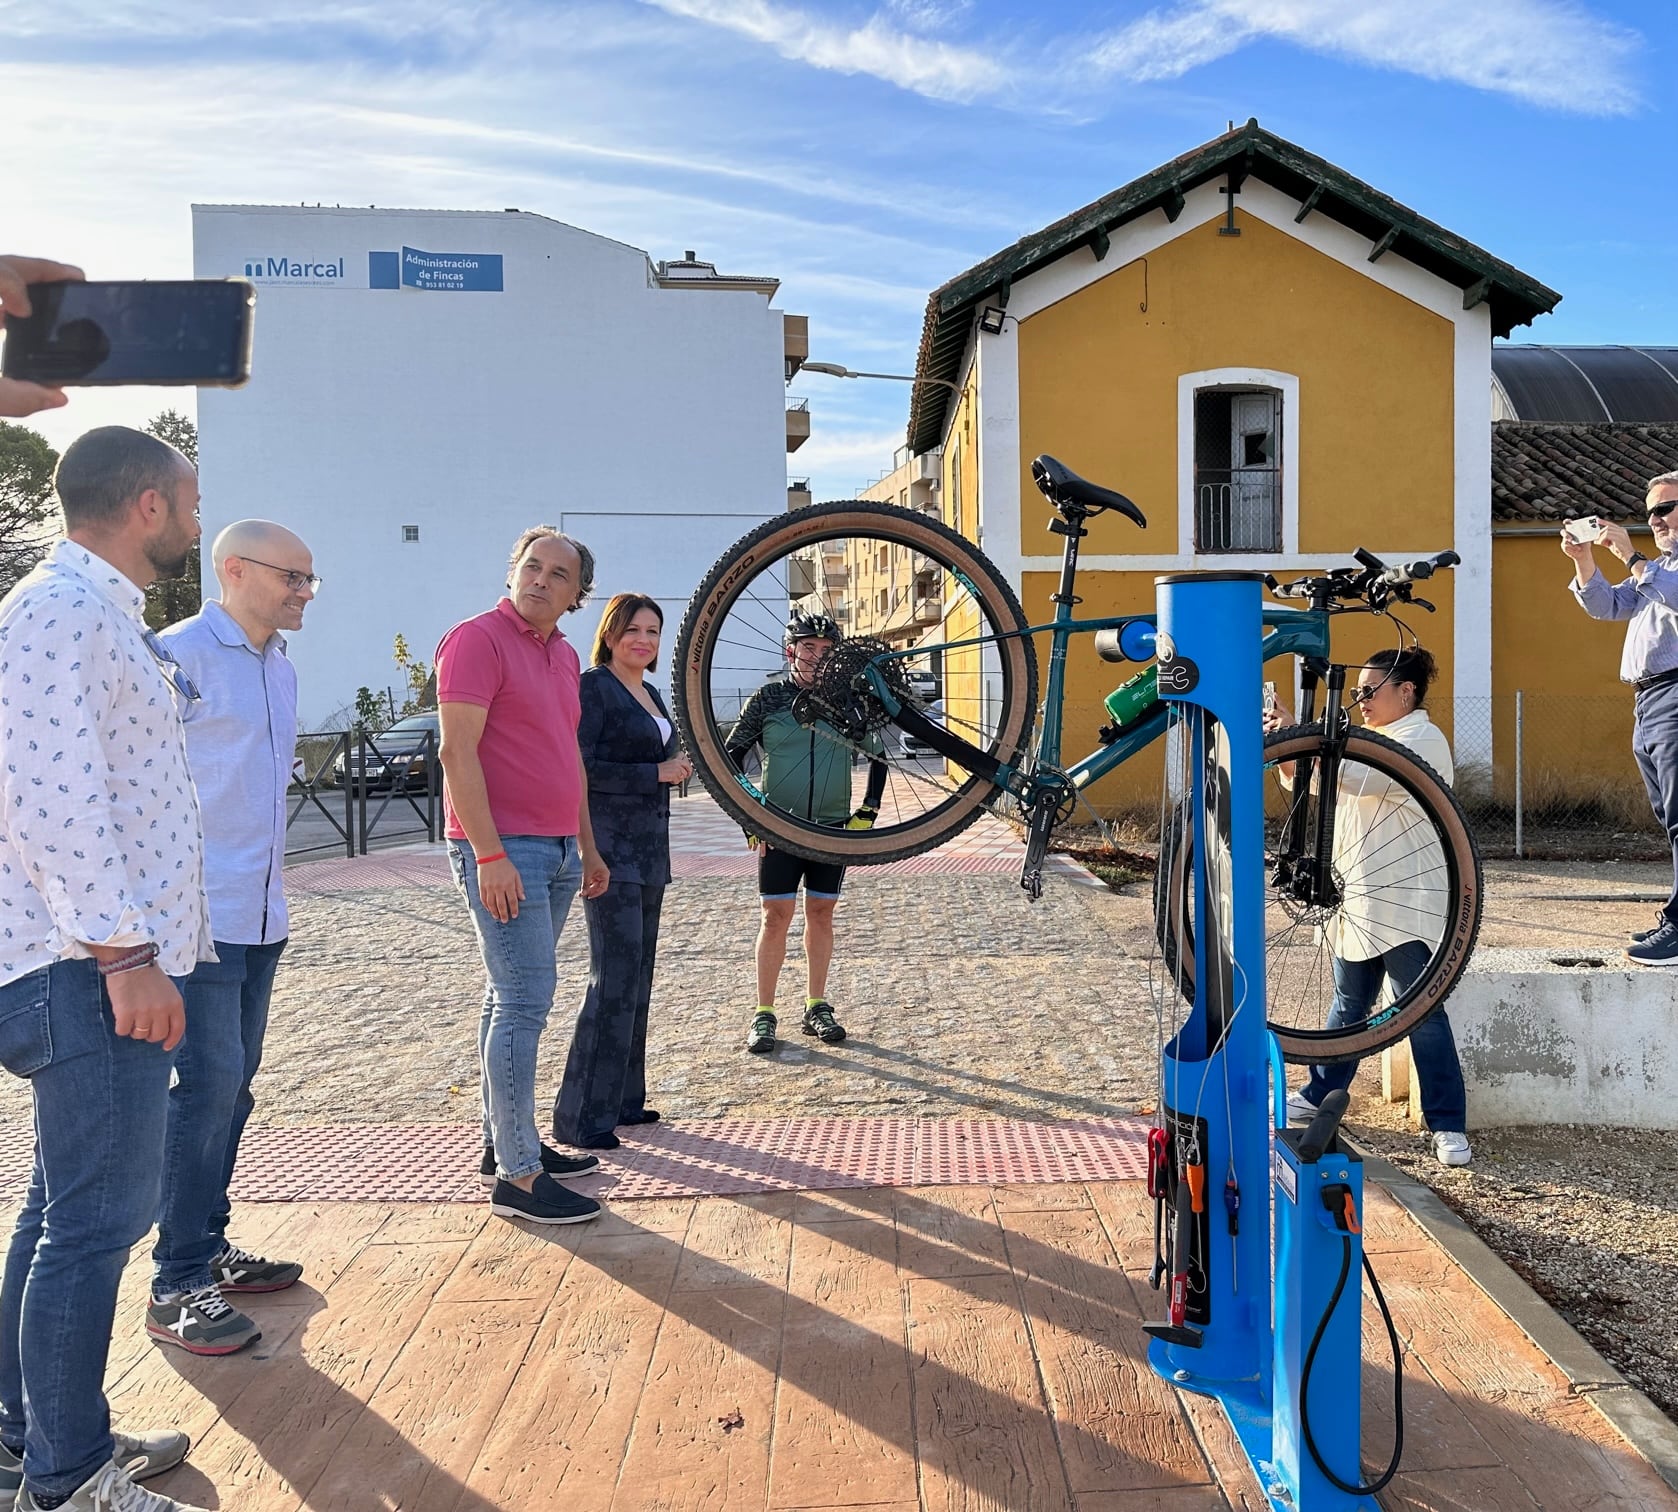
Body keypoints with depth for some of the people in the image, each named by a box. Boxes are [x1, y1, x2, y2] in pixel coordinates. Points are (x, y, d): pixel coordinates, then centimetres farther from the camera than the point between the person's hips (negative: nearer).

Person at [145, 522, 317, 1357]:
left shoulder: (280, 666, 14)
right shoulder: (179, 654, -12)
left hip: (261, 912, 8)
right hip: (201, 913, -8)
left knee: (232, 1084, 14)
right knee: (208, 1085, -8)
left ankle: (209, 1246, 27)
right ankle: (178, 1286, 3)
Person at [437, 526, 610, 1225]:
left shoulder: (564, 655, 16)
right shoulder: (478, 638, -9)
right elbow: (457, 752, -16)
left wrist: (588, 847, 20)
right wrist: (490, 854, -22)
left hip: (557, 850, 9)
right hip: (502, 850, -9)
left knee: (513, 998, 14)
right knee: (524, 1000, -9)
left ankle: (504, 1142, 24)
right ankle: (516, 1176, -3)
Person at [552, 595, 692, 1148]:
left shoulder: (650, 694, 17)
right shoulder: (594, 687, -9)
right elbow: (578, 768, -18)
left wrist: (676, 767, 6)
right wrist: (656, 773, -17)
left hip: (647, 849, 9)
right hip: (609, 848, -9)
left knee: (637, 978, 13)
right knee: (614, 980, -11)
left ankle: (622, 1099, 22)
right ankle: (580, 1117, -3)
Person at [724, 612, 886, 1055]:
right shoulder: (769, 697, -2)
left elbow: (877, 756, 13)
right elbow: (731, 756, 3)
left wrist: (867, 811, 4)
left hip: (833, 827, 2)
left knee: (821, 914, 9)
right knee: (776, 916, -2)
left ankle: (816, 1007, 20)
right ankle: (763, 1014, 7)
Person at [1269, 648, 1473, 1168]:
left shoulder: (1424, 741, -11)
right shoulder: (1371, 741, 18)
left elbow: (1357, 778, -26)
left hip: (1405, 905, -8)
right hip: (1358, 899, 8)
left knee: (1421, 1013, -3)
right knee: (1348, 1006, 17)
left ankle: (1448, 1124, 5)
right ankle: (1319, 1096, 28)